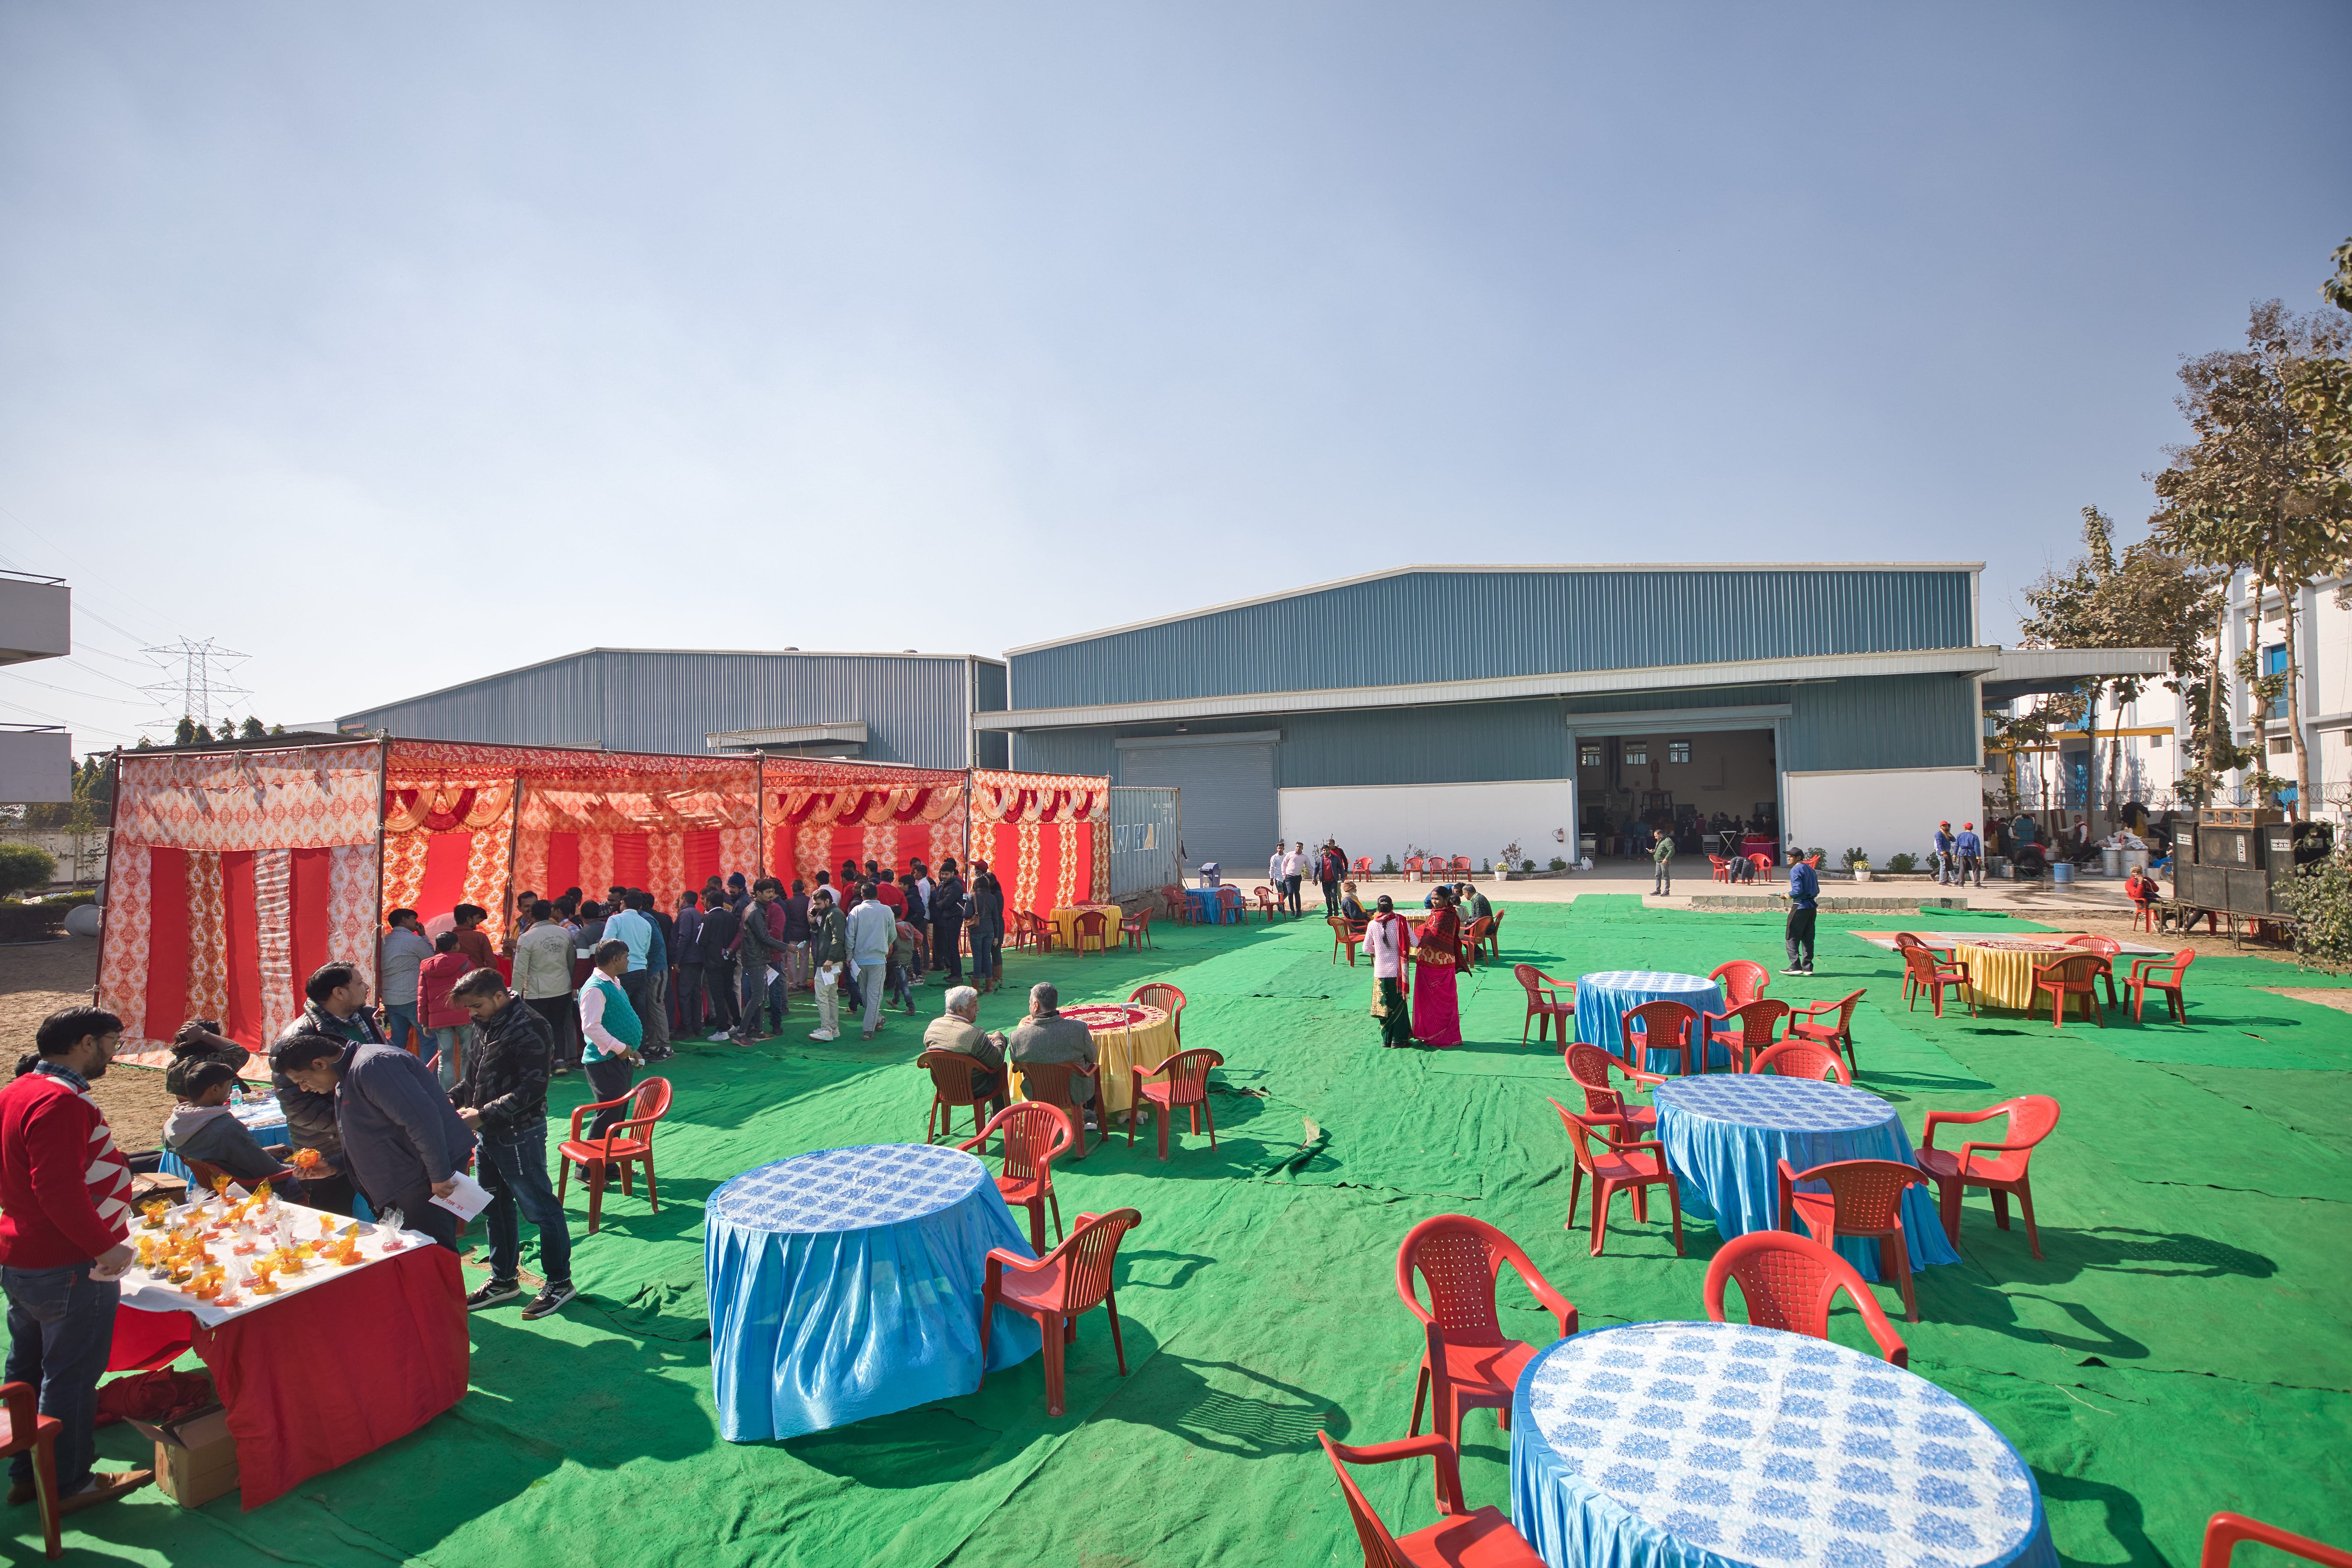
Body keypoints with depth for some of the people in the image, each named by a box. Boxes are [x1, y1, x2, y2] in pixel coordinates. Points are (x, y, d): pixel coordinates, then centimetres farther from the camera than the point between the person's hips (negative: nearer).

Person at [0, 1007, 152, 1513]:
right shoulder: (62, 1101, -24)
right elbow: (60, 1189, -29)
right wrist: (105, 1247, -21)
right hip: (68, 1268, -10)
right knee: (70, 1377, 4)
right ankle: (69, 1485, 17)